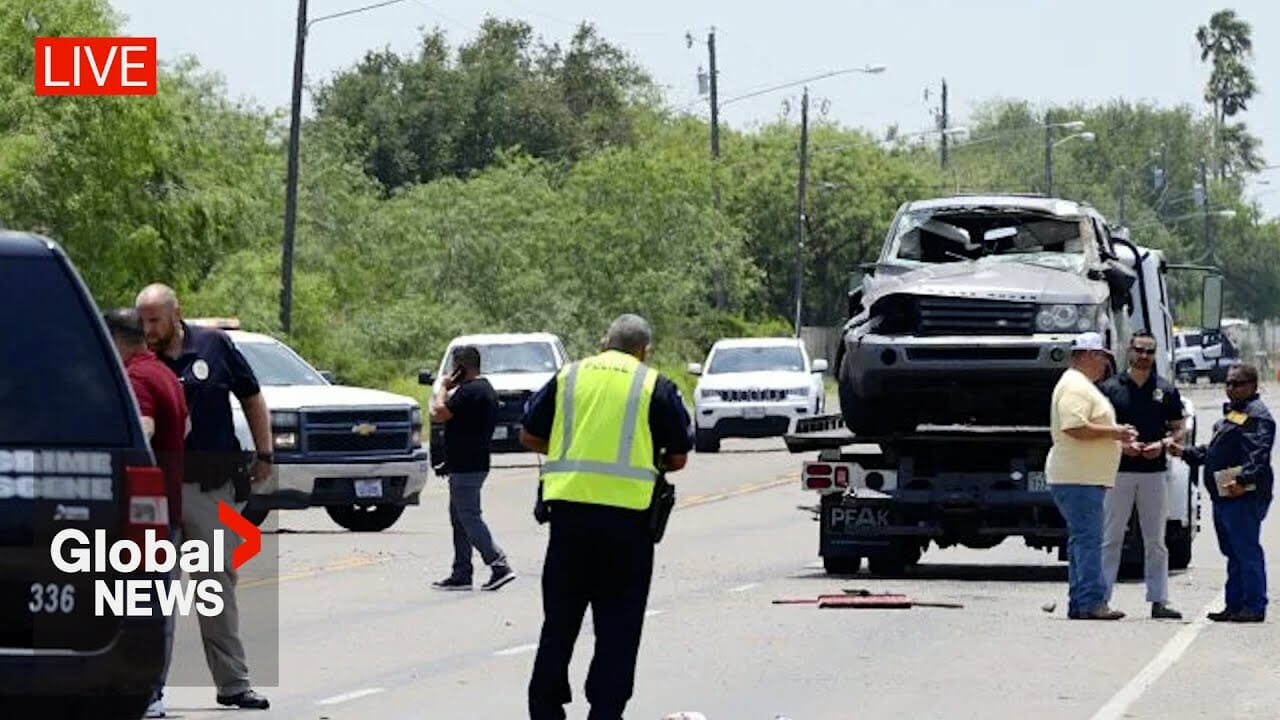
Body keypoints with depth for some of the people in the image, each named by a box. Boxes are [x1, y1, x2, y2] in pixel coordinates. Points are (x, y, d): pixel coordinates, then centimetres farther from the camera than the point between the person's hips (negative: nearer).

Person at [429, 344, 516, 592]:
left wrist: (443, 388, -7)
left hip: (465, 468, -11)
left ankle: (499, 566, -13)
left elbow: (439, 413, -22)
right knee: (461, 520, 14)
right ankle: (461, 575, 16)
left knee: (469, 518, -9)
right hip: (475, 463, 11)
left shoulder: (469, 392, -18)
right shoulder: (485, 389, 16)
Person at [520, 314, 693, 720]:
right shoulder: (655, 386, 2)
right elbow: (678, 458, 4)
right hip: (627, 514, -3)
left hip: (568, 507, 3)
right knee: (618, 625, 5)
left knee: (559, 619, 12)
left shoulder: (567, 377, 10)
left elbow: (529, 436, 14)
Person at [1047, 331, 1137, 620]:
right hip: (1077, 478, -11)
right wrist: (1113, 432, -16)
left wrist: (1119, 439, 18)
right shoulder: (1074, 386, -14)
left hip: (1086, 477, 11)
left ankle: (1079, 602, 14)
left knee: (1082, 540, 11)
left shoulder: (1083, 385, 22)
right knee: (1088, 539, -13)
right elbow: (1074, 428, -25)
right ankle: (1091, 602, -15)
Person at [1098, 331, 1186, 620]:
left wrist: (1163, 444, -8)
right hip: (1119, 471, -2)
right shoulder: (1110, 388, 3)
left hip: (1154, 471, 2)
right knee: (1111, 538, -1)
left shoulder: (1167, 391, 9)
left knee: (1156, 541, 4)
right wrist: (1120, 444, -12)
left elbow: (1178, 430, 12)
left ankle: (1159, 601, 6)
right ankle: (1101, 598, 1)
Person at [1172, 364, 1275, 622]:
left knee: (1247, 551, -9)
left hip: (1244, 496, -10)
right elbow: (1212, 451, 30)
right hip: (1223, 496, 10)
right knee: (1233, 553, 13)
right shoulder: (1231, 413, 23)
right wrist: (1185, 453, 20)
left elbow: (1258, 456, -22)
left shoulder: (1257, 415, -9)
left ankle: (1254, 606, -7)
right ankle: (1235, 605, 18)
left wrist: (1243, 480, -33)